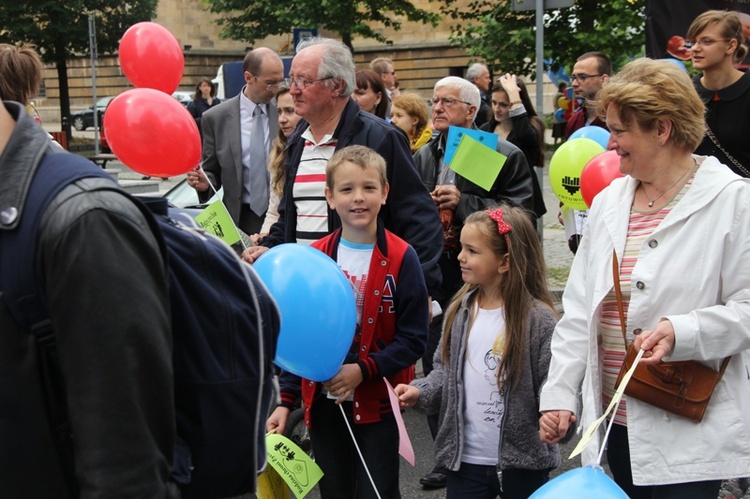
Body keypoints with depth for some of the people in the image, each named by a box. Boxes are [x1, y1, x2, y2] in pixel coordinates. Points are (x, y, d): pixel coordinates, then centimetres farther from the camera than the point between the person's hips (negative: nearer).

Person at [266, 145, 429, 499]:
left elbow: (414, 338, -7)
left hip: (378, 403, -3)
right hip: (324, 401, 3)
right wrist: (286, 399, 2)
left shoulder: (400, 258, -8)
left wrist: (363, 370, -18)